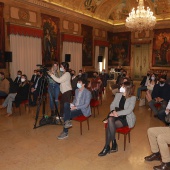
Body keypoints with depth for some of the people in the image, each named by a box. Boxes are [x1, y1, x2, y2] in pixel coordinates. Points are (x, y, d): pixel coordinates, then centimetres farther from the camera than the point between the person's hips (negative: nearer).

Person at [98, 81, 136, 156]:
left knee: (110, 125, -29)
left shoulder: (132, 98, -6)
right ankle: (114, 144, -22)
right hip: (117, 116, 4)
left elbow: (129, 110, -18)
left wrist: (117, 113, -26)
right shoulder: (118, 95, 9)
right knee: (110, 119, -33)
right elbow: (112, 105, 6)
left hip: (126, 118, -4)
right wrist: (114, 111, -16)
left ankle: (107, 147, -12)